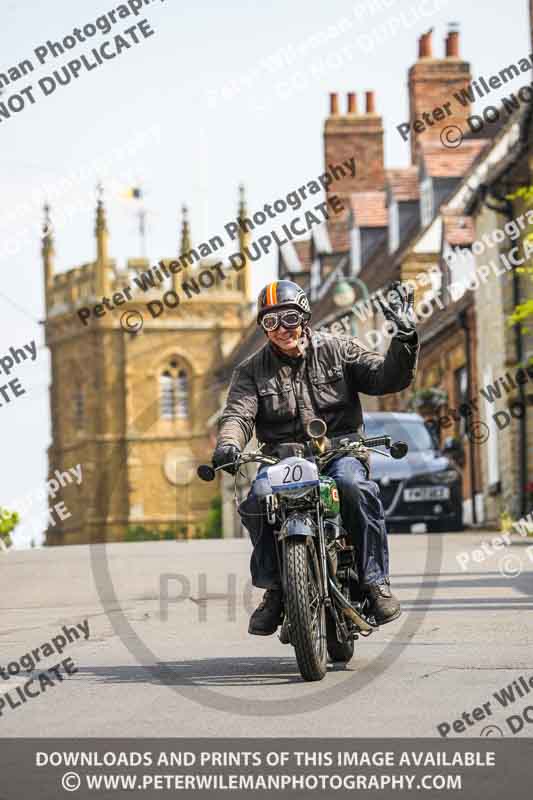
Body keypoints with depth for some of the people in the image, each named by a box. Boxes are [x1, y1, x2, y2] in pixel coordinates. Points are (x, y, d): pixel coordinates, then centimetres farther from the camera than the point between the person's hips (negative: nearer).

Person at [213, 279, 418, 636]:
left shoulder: (337, 349, 7)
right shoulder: (252, 370, 10)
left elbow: (388, 377, 0)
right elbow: (238, 414, -6)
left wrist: (405, 339, -17)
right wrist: (228, 445, -28)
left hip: (340, 450, -1)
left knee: (354, 486, -35)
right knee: (255, 503, -29)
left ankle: (376, 580, -24)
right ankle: (274, 588, -11)